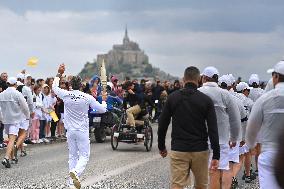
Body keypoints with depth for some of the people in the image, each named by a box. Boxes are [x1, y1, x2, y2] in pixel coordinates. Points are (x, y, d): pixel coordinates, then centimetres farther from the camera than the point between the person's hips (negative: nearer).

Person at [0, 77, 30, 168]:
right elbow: (24, 106, -8)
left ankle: (11, 157, 29)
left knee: (10, 139, 20)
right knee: (12, 139, -11)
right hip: (15, 119, -6)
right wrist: (27, 116, 10)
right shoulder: (17, 94, -12)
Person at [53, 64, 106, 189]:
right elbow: (102, 110, -3)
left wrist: (59, 74, 25)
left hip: (70, 131, 3)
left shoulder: (66, 95, -5)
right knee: (84, 155, 2)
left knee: (72, 156, 12)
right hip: (82, 131, -3)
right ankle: (76, 172, -27)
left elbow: (54, 87, 16)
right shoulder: (87, 97, -10)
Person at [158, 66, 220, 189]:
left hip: (178, 150, 1)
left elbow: (162, 125, 5)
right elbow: (213, 130, -8)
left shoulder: (172, 98, 1)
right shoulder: (206, 100, -4)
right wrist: (216, 155, -6)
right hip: (200, 151, 0)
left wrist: (161, 146, 18)